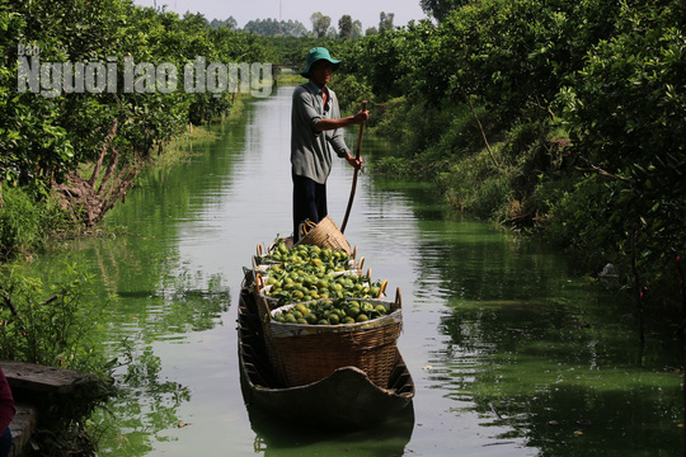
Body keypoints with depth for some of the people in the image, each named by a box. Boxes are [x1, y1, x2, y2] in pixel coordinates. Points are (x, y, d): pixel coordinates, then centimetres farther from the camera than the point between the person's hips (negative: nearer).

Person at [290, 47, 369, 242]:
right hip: (305, 165, -8)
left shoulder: (331, 96, 16)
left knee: (321, 220, 10)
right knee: (308, 221, -13)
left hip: (322, 166, 8)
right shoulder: (302, 93, -9)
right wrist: (352, 120, -28)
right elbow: (316, 124, -23)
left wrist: (348, 156, 2)